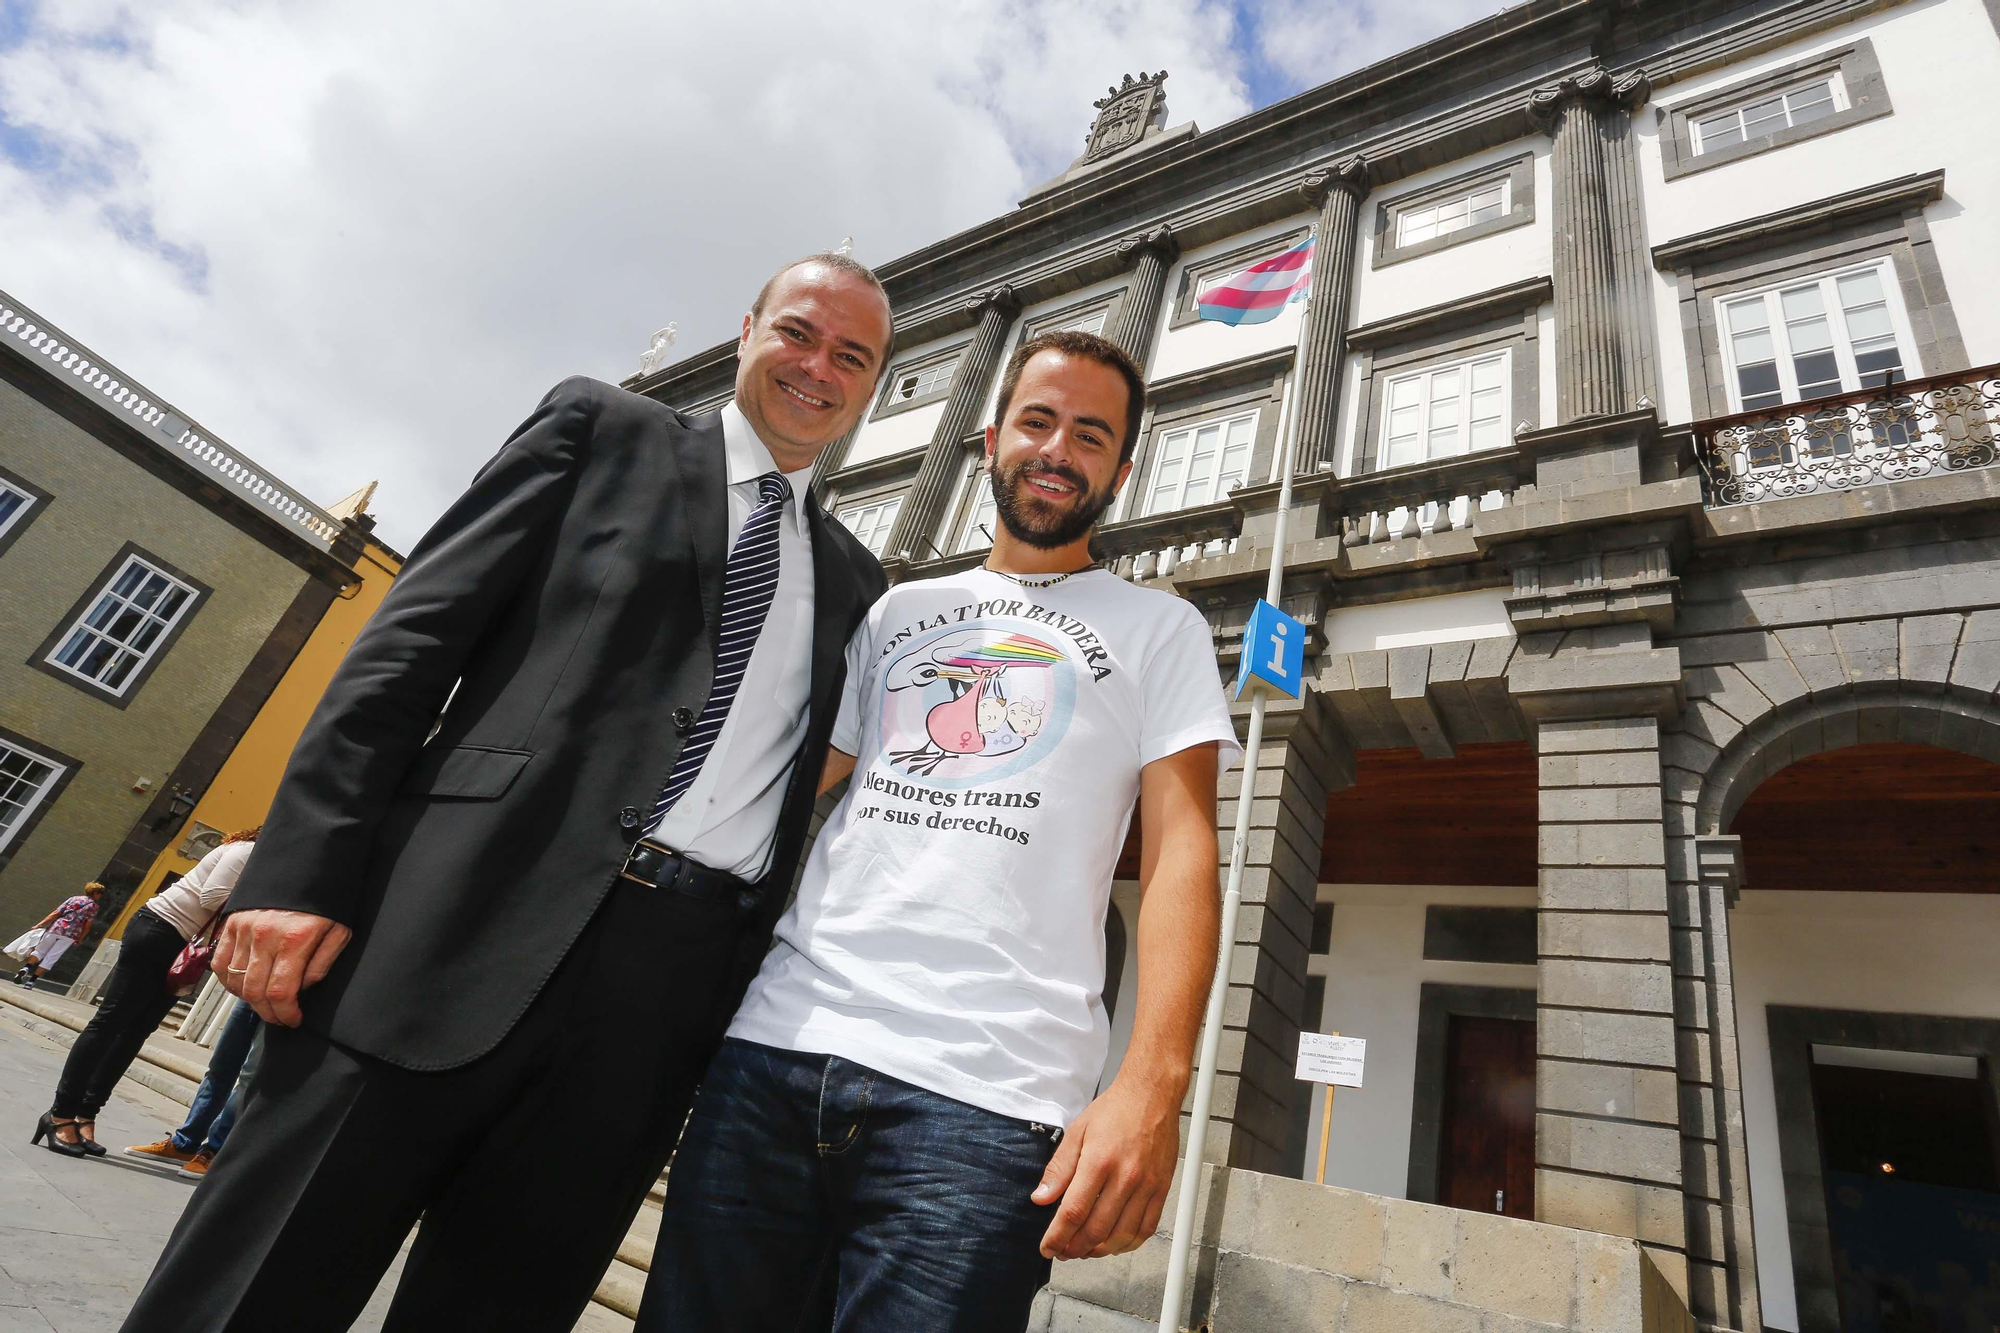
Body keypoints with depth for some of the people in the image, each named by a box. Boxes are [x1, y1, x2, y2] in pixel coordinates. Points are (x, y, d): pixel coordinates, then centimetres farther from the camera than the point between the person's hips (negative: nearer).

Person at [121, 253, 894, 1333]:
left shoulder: (852, 578, 18)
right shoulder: (604, 427, 10)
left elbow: (802, 794, 15)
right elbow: (414, 637, 1)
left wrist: (758, 1017, 8)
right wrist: (302, 872, -8)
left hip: (672, 987, 3)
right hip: (471, 918, -2)